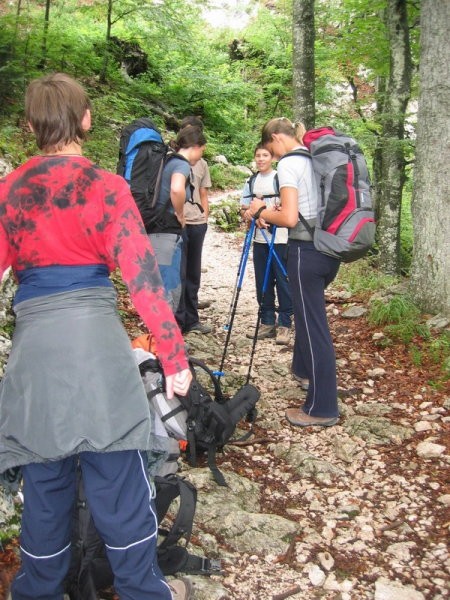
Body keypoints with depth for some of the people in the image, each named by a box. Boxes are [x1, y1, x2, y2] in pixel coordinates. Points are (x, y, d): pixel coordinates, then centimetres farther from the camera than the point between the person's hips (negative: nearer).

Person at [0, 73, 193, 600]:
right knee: (119, 481, 8)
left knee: (45, 483, 17)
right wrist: (174, 357, -3)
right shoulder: (106, 187, -4)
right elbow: (143, 279, -9)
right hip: (96, 340, -3)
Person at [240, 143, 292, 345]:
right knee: (262, 283, 9)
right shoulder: (251, 182, 13)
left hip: (280, 239, -5)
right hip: (259, 239, 6)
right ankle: (267, 322, 19)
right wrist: (247, 214, -7)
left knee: (283, 281, -3)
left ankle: (284, 324, 4)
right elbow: (244, 208, 14)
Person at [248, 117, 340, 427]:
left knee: (313, 324, -2)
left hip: (307, 250, -9)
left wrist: (262, 211, -2)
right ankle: (304, 368, 45)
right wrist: (273, 212, 16)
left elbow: (289, 218, -20)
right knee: (309, 312, 26)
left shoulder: (289, 163, -12)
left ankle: (322, 408, 7)